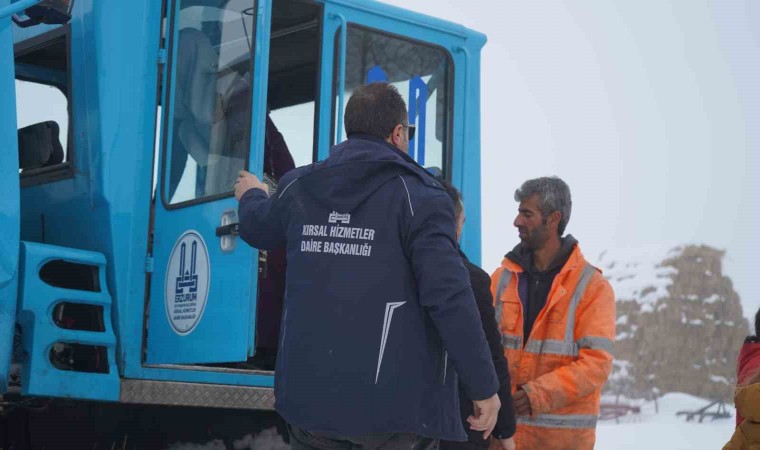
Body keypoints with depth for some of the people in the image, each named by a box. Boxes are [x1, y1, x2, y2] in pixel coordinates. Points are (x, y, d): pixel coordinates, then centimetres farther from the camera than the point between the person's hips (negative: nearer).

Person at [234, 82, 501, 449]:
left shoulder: (299, 188, 9)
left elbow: (257, 229, 31)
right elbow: (449, 298, -17)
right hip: (391, 403, -5)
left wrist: (251, 196, 55)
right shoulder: (417, 195, -8)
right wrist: (483, 386, -10)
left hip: (310, 394, 5)